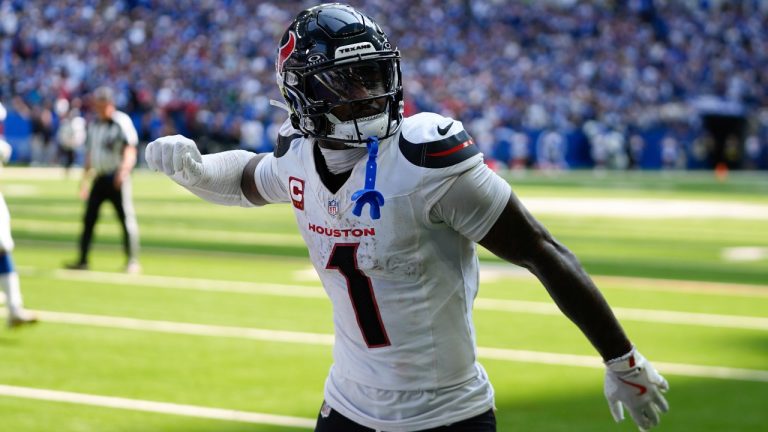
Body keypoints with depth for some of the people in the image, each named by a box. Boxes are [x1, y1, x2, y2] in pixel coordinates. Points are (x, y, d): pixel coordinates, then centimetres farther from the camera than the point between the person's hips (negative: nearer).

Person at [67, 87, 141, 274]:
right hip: (99, 179, 7)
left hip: (117, 179, -7)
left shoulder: (122, 122, -8)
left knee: (126, 218, -8)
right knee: (89, 218, 5)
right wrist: (84, 181, 20)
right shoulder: (92, 125, 14)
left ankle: (132, 261, -4)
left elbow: (130, 151, -17)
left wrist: (124, 170, -34)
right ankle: (82, 260, 11)